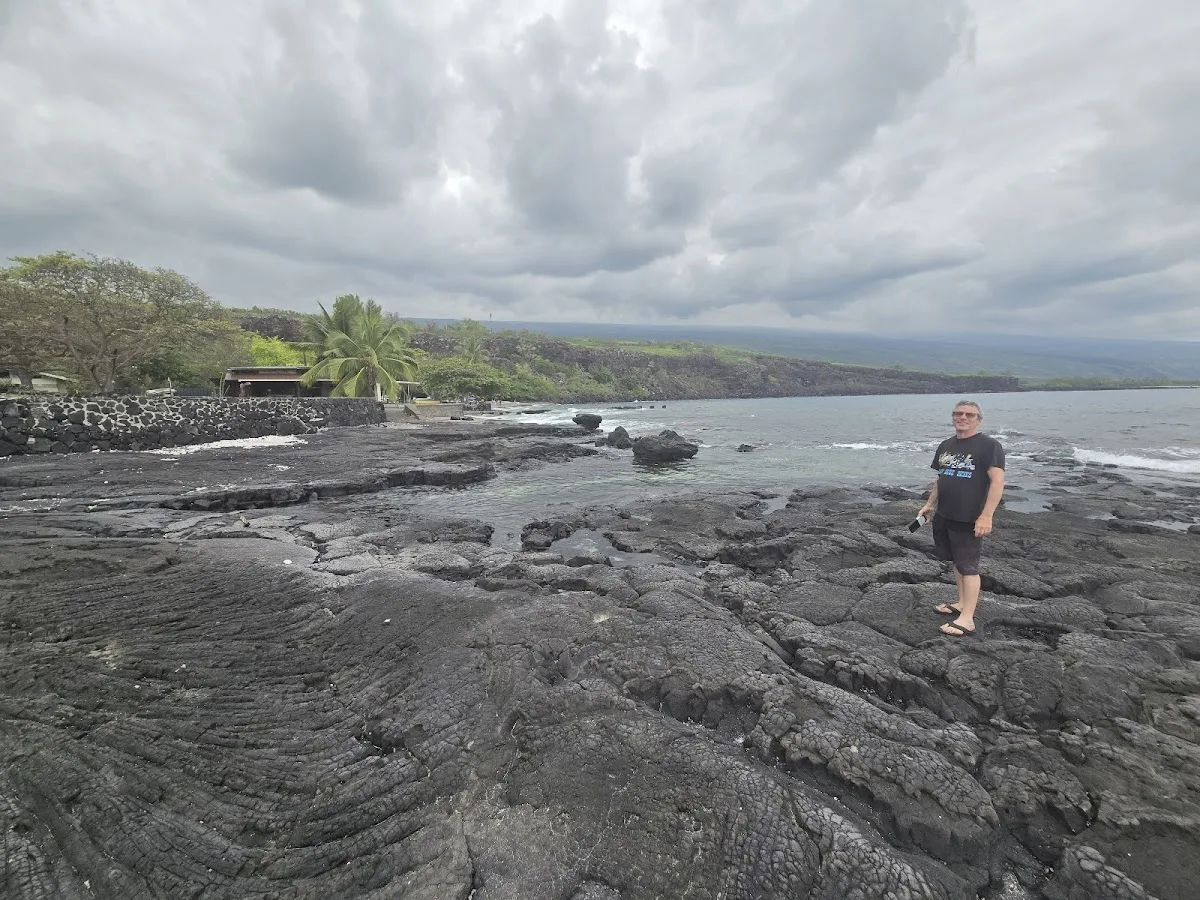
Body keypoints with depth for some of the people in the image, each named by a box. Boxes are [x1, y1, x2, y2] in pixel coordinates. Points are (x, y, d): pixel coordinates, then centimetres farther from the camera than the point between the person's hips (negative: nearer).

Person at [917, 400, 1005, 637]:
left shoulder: (989, 446, -9)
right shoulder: (945, 446, 12)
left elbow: (997, 481, -16)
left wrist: (986, 515, -21)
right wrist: (930, 504, 17)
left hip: (970, 520, -7)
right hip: (943, 517, 7)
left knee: (968, 566, -2)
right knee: (956, 562, 16)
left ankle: (967, 619, 4)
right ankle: (962, 603, 29)